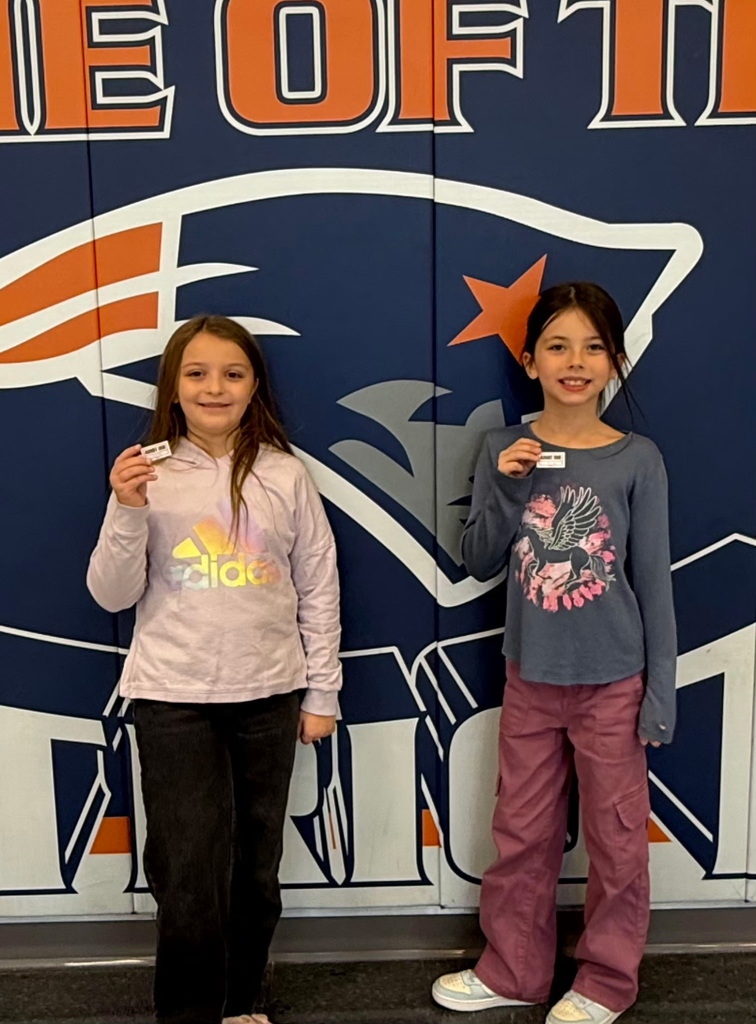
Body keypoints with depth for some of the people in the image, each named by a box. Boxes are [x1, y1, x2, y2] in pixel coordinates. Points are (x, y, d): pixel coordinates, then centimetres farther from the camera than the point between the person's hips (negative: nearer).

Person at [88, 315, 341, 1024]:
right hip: (172, 699, -1)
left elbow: (319, 587, 4)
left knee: (255, 867, 15)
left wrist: (322, 692, 4)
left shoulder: (284, 475, -1)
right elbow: (112, 595, -3)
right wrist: (127, 512, -18)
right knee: (190, 872, 2)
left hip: (269, 697, 2)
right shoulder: (149, 475, -3)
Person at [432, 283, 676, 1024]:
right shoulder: (504, 449, -3)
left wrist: (661, 692, -5)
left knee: (616, 838, 12)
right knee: (521, 833, 15)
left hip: (613, 683, -2)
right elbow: (478, 564, -1)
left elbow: (654, 583, -5)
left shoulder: (637, 460, -8)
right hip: (529, 678, 2)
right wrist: (506, 487, -17)